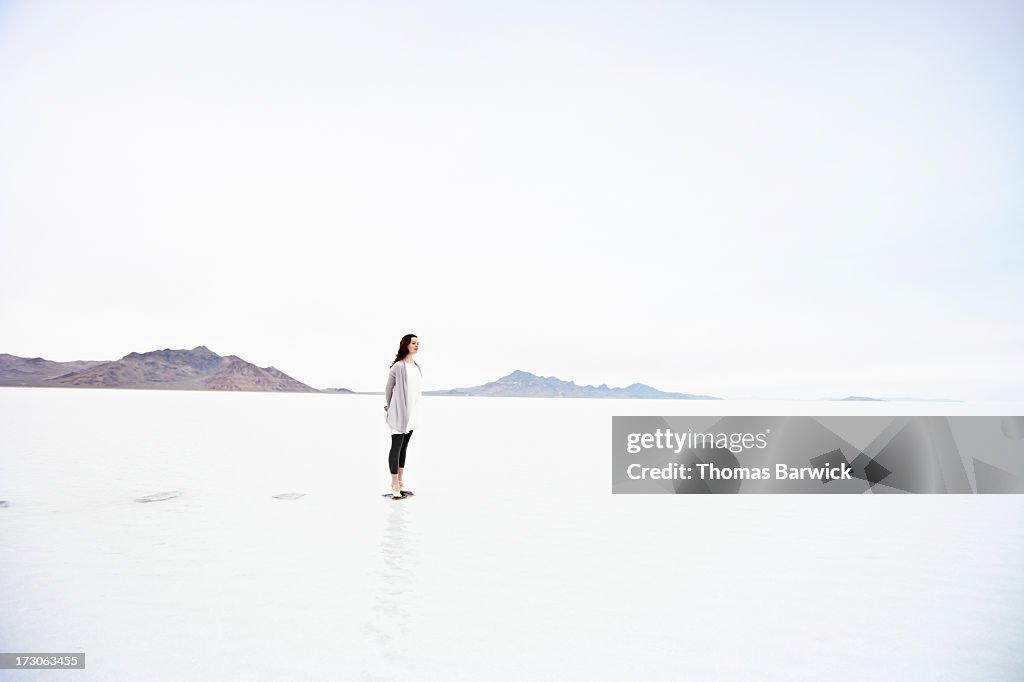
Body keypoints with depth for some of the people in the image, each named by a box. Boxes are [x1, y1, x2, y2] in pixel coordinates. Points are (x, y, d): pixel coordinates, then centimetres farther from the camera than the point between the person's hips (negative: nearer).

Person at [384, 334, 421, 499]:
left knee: (404, 447, 13)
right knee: (396, 447, -4)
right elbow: (388, 388, -2)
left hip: (411, 412, 7)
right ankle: (394, 483, 1)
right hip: (399, 412, -6)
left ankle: (400, 480, 21)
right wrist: (389, 406, 11)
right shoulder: (398, 366, -12)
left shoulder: (417, 366, 8)